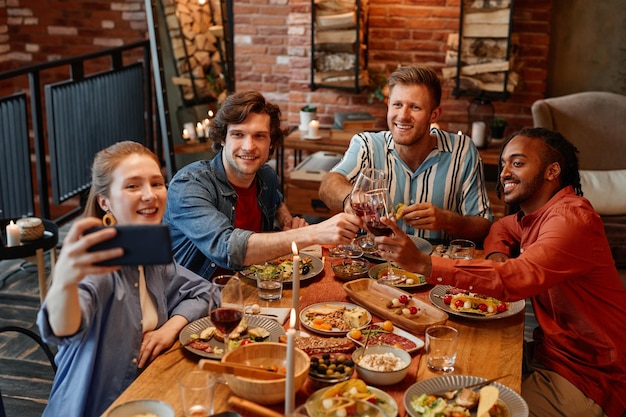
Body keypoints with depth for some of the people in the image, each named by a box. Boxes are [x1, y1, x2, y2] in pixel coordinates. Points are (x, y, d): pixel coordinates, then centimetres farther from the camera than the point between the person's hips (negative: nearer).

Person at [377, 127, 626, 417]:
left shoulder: (572, 218, -24)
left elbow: (516, 278, -37)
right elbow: (501, 228, 25)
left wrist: (423, 263, -41)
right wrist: (497, 254, -1)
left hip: (584, 377, -8)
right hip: (550, 350, 8)